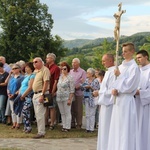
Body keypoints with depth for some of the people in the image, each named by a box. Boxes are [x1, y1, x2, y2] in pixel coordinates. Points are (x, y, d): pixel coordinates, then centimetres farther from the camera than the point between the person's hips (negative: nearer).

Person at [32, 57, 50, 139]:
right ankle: (40, 131, 18)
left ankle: (41, 132, -7)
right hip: (35, 94, 10)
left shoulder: (45, 70, -10)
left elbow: (46, 82, -18)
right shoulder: (36, 71, 18)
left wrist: (42, 94, -23)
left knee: (40, 114, -11)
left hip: (41, 94, -10)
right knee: (37, 114, 11)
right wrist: (35, 94, 16)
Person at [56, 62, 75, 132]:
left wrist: (70, 99, -15)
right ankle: (64, 126, 17)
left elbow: (72, 90, -10)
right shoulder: (60, 77, 14)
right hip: (59, 98, 7)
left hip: (66, 98, -7)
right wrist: (56, 93, 9)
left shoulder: (70, 78, -6)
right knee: (62, 113, 10)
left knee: (67, 113, -3)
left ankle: (67, 127, 2)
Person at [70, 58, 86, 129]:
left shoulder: (82, 72, 2)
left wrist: (77, 86, -17)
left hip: (78, 92, -5)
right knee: (72, 109, 6)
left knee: (78, 109, -1)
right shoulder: (70, 71, 17)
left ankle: (79, 124, 5)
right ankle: (72, 123, 14)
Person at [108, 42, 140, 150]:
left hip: (126, 100, -8)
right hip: (118, 99, 8)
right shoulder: (121, 66, 14)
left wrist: (119, 75, -10)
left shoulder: (134, 67, -9)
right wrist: (115, 90, -3)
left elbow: (130, 85, -16)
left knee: (125, 128, -5)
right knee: (117, 128, 11)